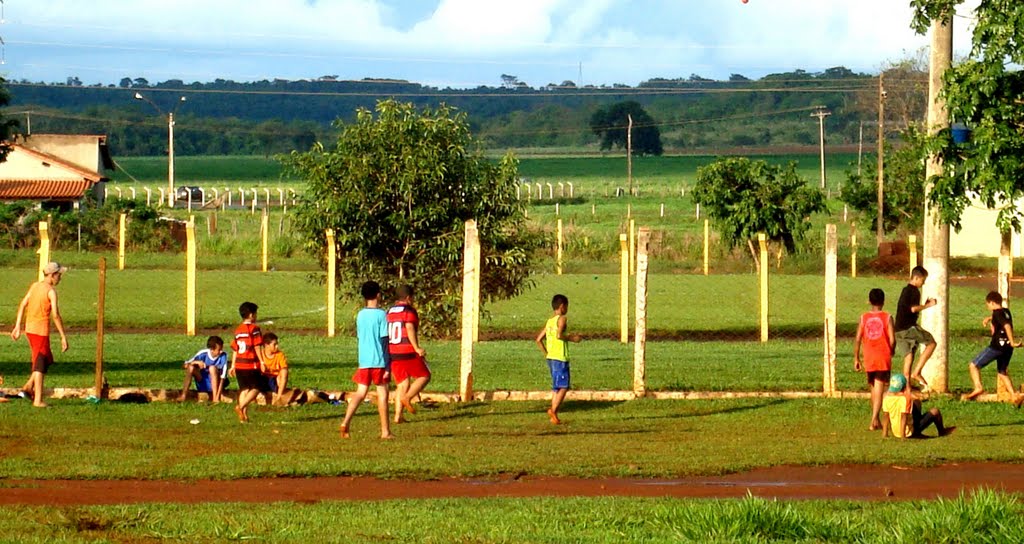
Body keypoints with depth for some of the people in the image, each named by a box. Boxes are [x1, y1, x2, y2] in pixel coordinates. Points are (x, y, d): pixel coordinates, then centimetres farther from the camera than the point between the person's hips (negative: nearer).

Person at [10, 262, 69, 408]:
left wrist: (17, 327, 13)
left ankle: (28, 386, 10)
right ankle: (38, 400, -4)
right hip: (41, 330, -7)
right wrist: (63, 336, -15)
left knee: (48, 360, 20)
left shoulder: (35, 286, 10)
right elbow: (55, 315, -18)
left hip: (29, 329, 7)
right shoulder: (51, 291, -13)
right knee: (40, 364, -3)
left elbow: (22, 305, 10)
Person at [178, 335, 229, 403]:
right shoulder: (203, 354, -12)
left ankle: (215, 397, -32)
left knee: (212, 368, -30)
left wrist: (218, 396, -32)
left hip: (216, 383, -3)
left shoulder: (223, 356, -20)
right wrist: (196, 362, -29)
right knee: (191, 367, -20)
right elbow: (186, 365, -8)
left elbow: (223, 377, -24)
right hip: (203, 385, 3)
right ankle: (184, 395, -20)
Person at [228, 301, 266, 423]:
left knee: (244, 389, 11)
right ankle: (241, 406, -17)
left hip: (239, 364, 7)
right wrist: (261, 362, -9)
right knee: (256, 388, 1)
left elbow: (234, 349, 13)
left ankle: (244, 415, 8)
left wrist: (233, 366, 16)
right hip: (251, 364, -7)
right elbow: (257, 347, -12)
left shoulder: (238, 330, 12)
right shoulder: (254, 329, -8)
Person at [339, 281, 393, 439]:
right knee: (382, 393, 4)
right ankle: (385, 431, 8)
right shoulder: (381, 314, -9)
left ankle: (346, 422, -12)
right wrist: (388, 365, -10)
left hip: (363, 361, 5)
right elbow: (384, 340, -11)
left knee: (360, 392, 6)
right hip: (379, 361, -5)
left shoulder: (360, 315, 7)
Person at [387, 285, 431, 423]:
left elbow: (386, 333, 19)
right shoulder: (409, 311, -6)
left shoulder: (389, 312, 15)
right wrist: (417, 348, -23)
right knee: (424, 376, 7)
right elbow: (410, 329, -20)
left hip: (392, 353, 7)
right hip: (408, 352, -7)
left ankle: (398, 415, 0)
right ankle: (407, 397, -14)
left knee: (402, 384, 10)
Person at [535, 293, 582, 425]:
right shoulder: (561, 319, -8)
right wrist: (572, 338, -10)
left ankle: (553, 415, 9)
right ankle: (553, 410, -20)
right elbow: (559, 335, -23)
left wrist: (546, 353, 19)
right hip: (560, 358, -8)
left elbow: (539, 339, 14)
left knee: (556, 387, 13)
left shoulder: (549, 321, 15)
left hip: (550, 358, 8)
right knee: (564, 386, -7)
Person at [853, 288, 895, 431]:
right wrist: (891, 353, 9)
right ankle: (873, 421, -16)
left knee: (873, 389, 18)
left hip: (868, 358, 3)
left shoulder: (864, 317, 1)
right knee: (879, 390, -4)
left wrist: (856, 358, 6)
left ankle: (876, 420, 28)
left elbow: (857, 339, -2)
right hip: (883, 357, -3)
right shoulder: (887, 317, -5)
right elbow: (892, 339, -10)